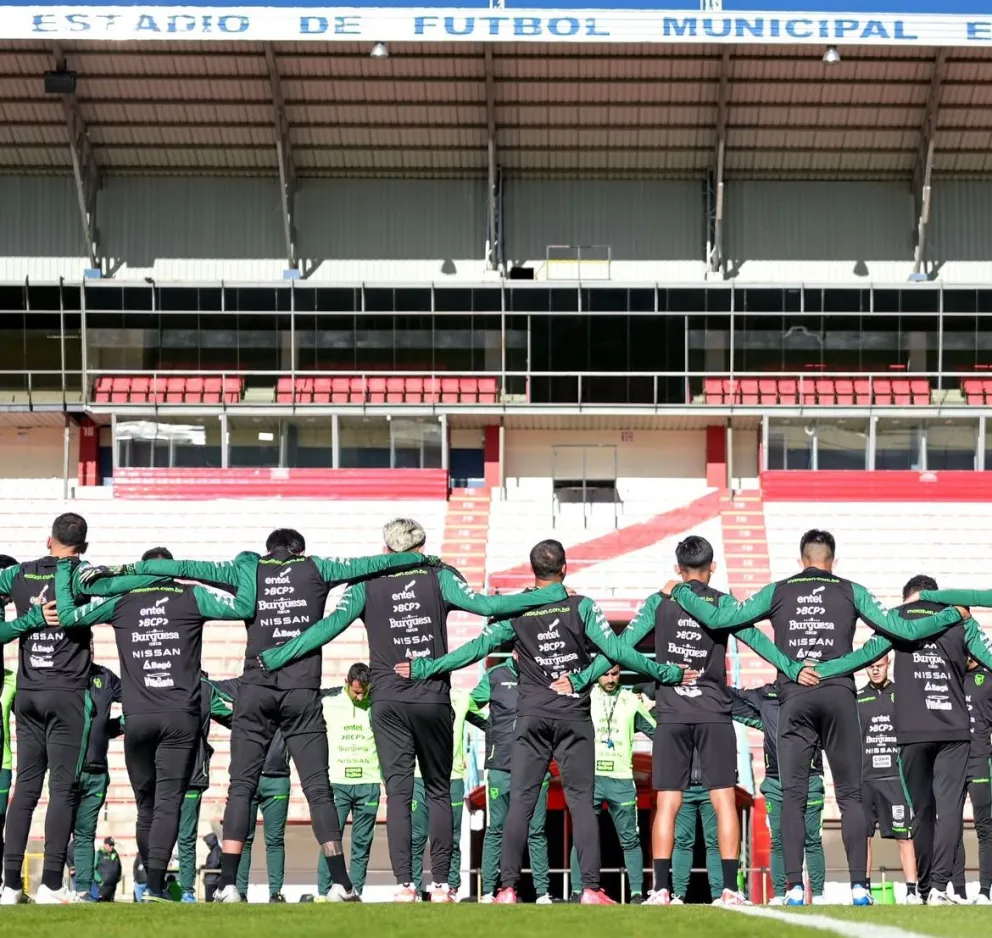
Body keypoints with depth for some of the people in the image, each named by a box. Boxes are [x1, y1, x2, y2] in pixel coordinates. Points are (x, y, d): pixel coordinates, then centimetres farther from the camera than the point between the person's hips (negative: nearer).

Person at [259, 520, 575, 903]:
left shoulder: (368, 584, 2)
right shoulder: (439, 577, 1)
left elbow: (332, 624, -7)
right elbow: (482, 605, -8)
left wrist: (276, 657, -3)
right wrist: (550, 595, -4)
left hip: (388, 703, 0)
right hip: (433, 700, 0)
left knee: (398, 792, 0)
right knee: (439, 792, 9)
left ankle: (404, 885, -8)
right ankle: (441, 884, 6)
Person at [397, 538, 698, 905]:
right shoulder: (581, 607, -3)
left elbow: (476, 648, -3)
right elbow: (617, 651, -8)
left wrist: (423, 667, 3)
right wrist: (667, 673, 0)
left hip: (532, 717, 1)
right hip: (574, 716, -1)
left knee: (521, 802, 2)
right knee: (581, 801, 1)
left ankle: (508, 888, -3)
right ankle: (591, 888, -5)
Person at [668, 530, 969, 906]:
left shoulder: (778, 591, 10)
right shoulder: (851, 592, 9)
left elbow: (718, 619, 7)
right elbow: (904, 629, 5)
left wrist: (679, 591, 22)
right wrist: (955, 614, 19)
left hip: (795, 699, 0)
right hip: (839, 696, 0)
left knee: (793, 796, 2)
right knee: (850, 795, 4)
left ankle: (795, 888, -5)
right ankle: (859, 886, -3)